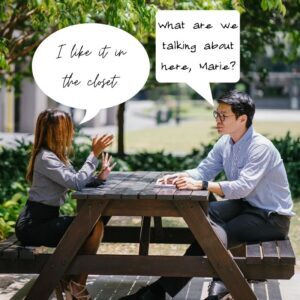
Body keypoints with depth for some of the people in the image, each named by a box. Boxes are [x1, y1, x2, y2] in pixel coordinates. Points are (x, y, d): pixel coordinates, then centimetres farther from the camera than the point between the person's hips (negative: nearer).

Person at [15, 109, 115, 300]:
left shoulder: (58, 155, 13)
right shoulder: (45, 158, -18)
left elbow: (78, 181, 7)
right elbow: (76, 182, -25)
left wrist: (99, 177, -11)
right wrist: (95, 154, -20)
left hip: (45, 220, 10)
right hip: (33, 225, -10)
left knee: (94, 224, 4)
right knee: (95, 228, -15)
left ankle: (70, 280, 12)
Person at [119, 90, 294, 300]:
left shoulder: (261, 147, -24)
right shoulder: (225, 143, 1)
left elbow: (243, 187, -34)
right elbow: (203, 171, 3)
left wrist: (200, 185, -41)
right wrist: (178, 177, -18)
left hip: (272, 217, -8)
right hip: (245, 205, 8)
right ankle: (221, 278, -12)